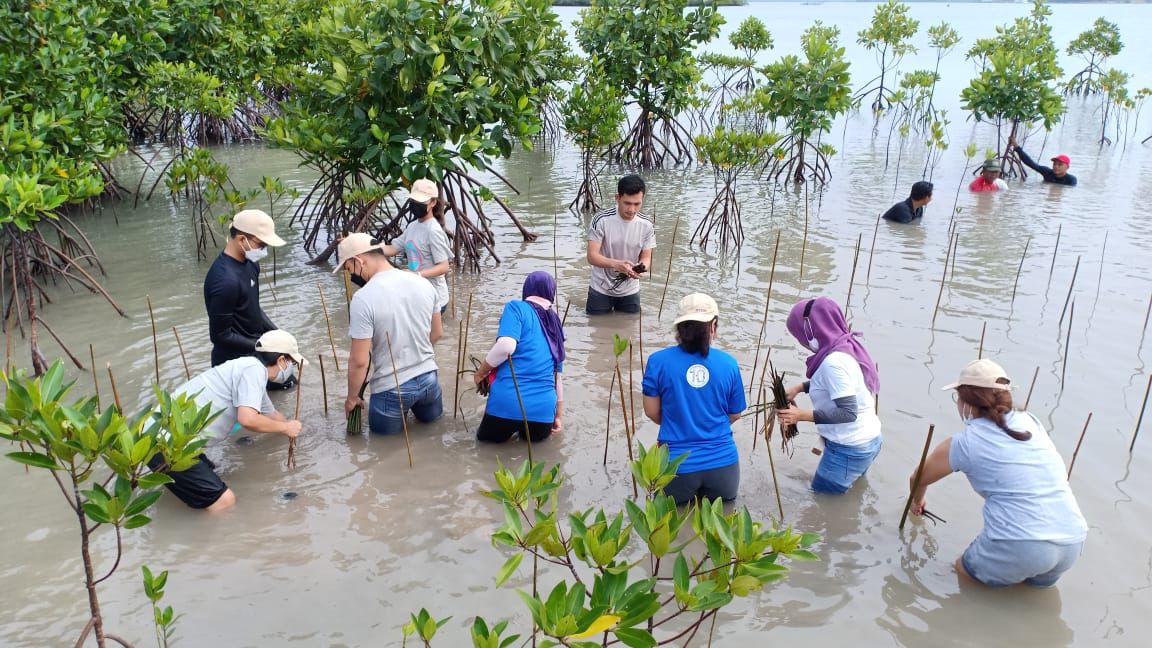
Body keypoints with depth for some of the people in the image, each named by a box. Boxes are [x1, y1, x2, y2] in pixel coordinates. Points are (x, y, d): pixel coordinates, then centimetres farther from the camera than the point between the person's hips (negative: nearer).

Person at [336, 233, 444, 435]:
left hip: (391, 389, -5)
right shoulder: (423, 283, -3)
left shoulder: (363, 298, -21)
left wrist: (352, 397, -2)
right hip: (429, 378, 5)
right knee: (432, 421, 32)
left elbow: (359, 361, -17)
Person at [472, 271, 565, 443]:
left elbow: (506, 346, -18)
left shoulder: (517, 308, 0)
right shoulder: (556, 325, 18)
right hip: (544, 409, 4)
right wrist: (558, 417, 31)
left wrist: (480, 374, -2)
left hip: (508, 402, -4)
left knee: (486, 438, 27)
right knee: (537, 436, 37)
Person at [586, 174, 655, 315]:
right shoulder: (601, 220, -18)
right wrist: (616, 264, -39)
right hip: (601, 289, -2)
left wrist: (641, 268, -29)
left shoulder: (647, 225, -10)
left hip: (630, 291, 2)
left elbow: (646, 257, -4)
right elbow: (592, 256, -20)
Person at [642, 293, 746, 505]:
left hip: (677, 466, -1)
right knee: (725, 495, 33)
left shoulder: (658, 361, -9)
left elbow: (652, 412, -1)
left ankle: (687, 495, 5)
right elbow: (734, 415, 7)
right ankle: (709, 493, 7)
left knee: (667, 501, 31)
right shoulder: (729, 364, -4)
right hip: (722, 462, 1)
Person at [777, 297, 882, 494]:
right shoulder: (845, 347, 2)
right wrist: (800, 387, 8)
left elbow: (848, 412, -28)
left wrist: (801, 415, -27)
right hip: (867, 439, 9)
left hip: (850, 448, -9)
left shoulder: (834, 361, -27)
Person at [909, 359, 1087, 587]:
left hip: (1019, 546, -5)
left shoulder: (963, 443, 0)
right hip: (1072, 542, 5)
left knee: (963, 569, 23)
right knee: (1037, 578, 35)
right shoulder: (1031, 422, 11)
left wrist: (917, 502, 39)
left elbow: (918, 479, 17)